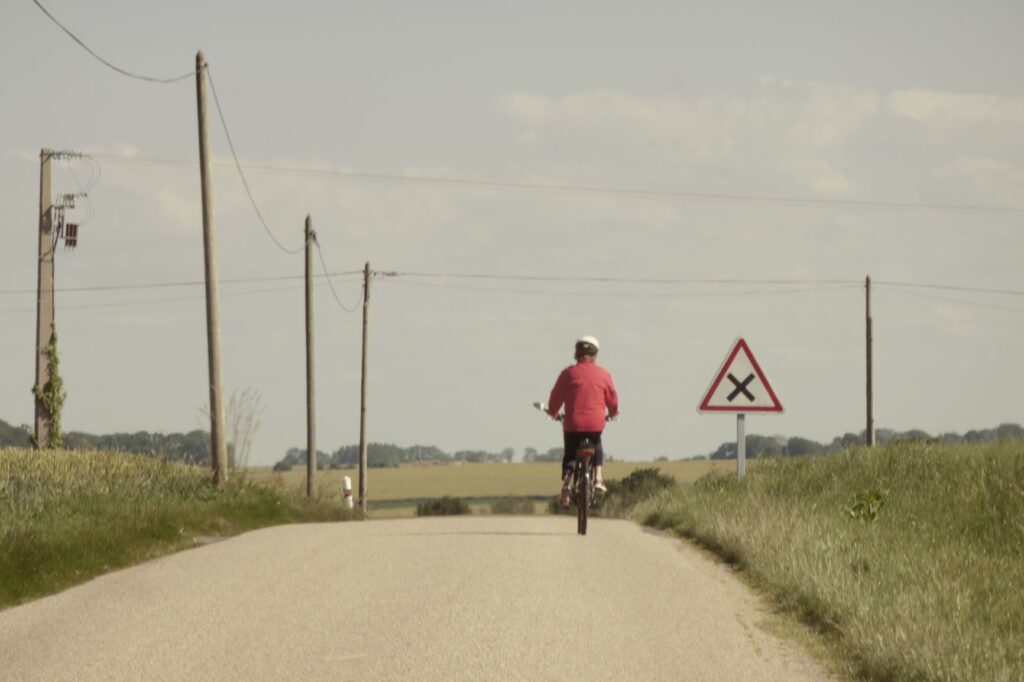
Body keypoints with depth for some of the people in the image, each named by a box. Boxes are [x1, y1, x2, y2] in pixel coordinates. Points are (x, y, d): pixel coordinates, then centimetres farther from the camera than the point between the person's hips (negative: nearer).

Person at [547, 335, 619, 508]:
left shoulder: (569, 373, -1)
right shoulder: (603, 374, 3)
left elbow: (556, 396, 6)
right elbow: (612, 398, 12)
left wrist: (553, 412, 26)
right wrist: (612, 413, 33)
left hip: (573, 423, -1)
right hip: (596, 423, 1)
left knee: (569, 455, 17)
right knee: (597, 447, 30)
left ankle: (566, 484, -6)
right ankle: (598, 478, 13)